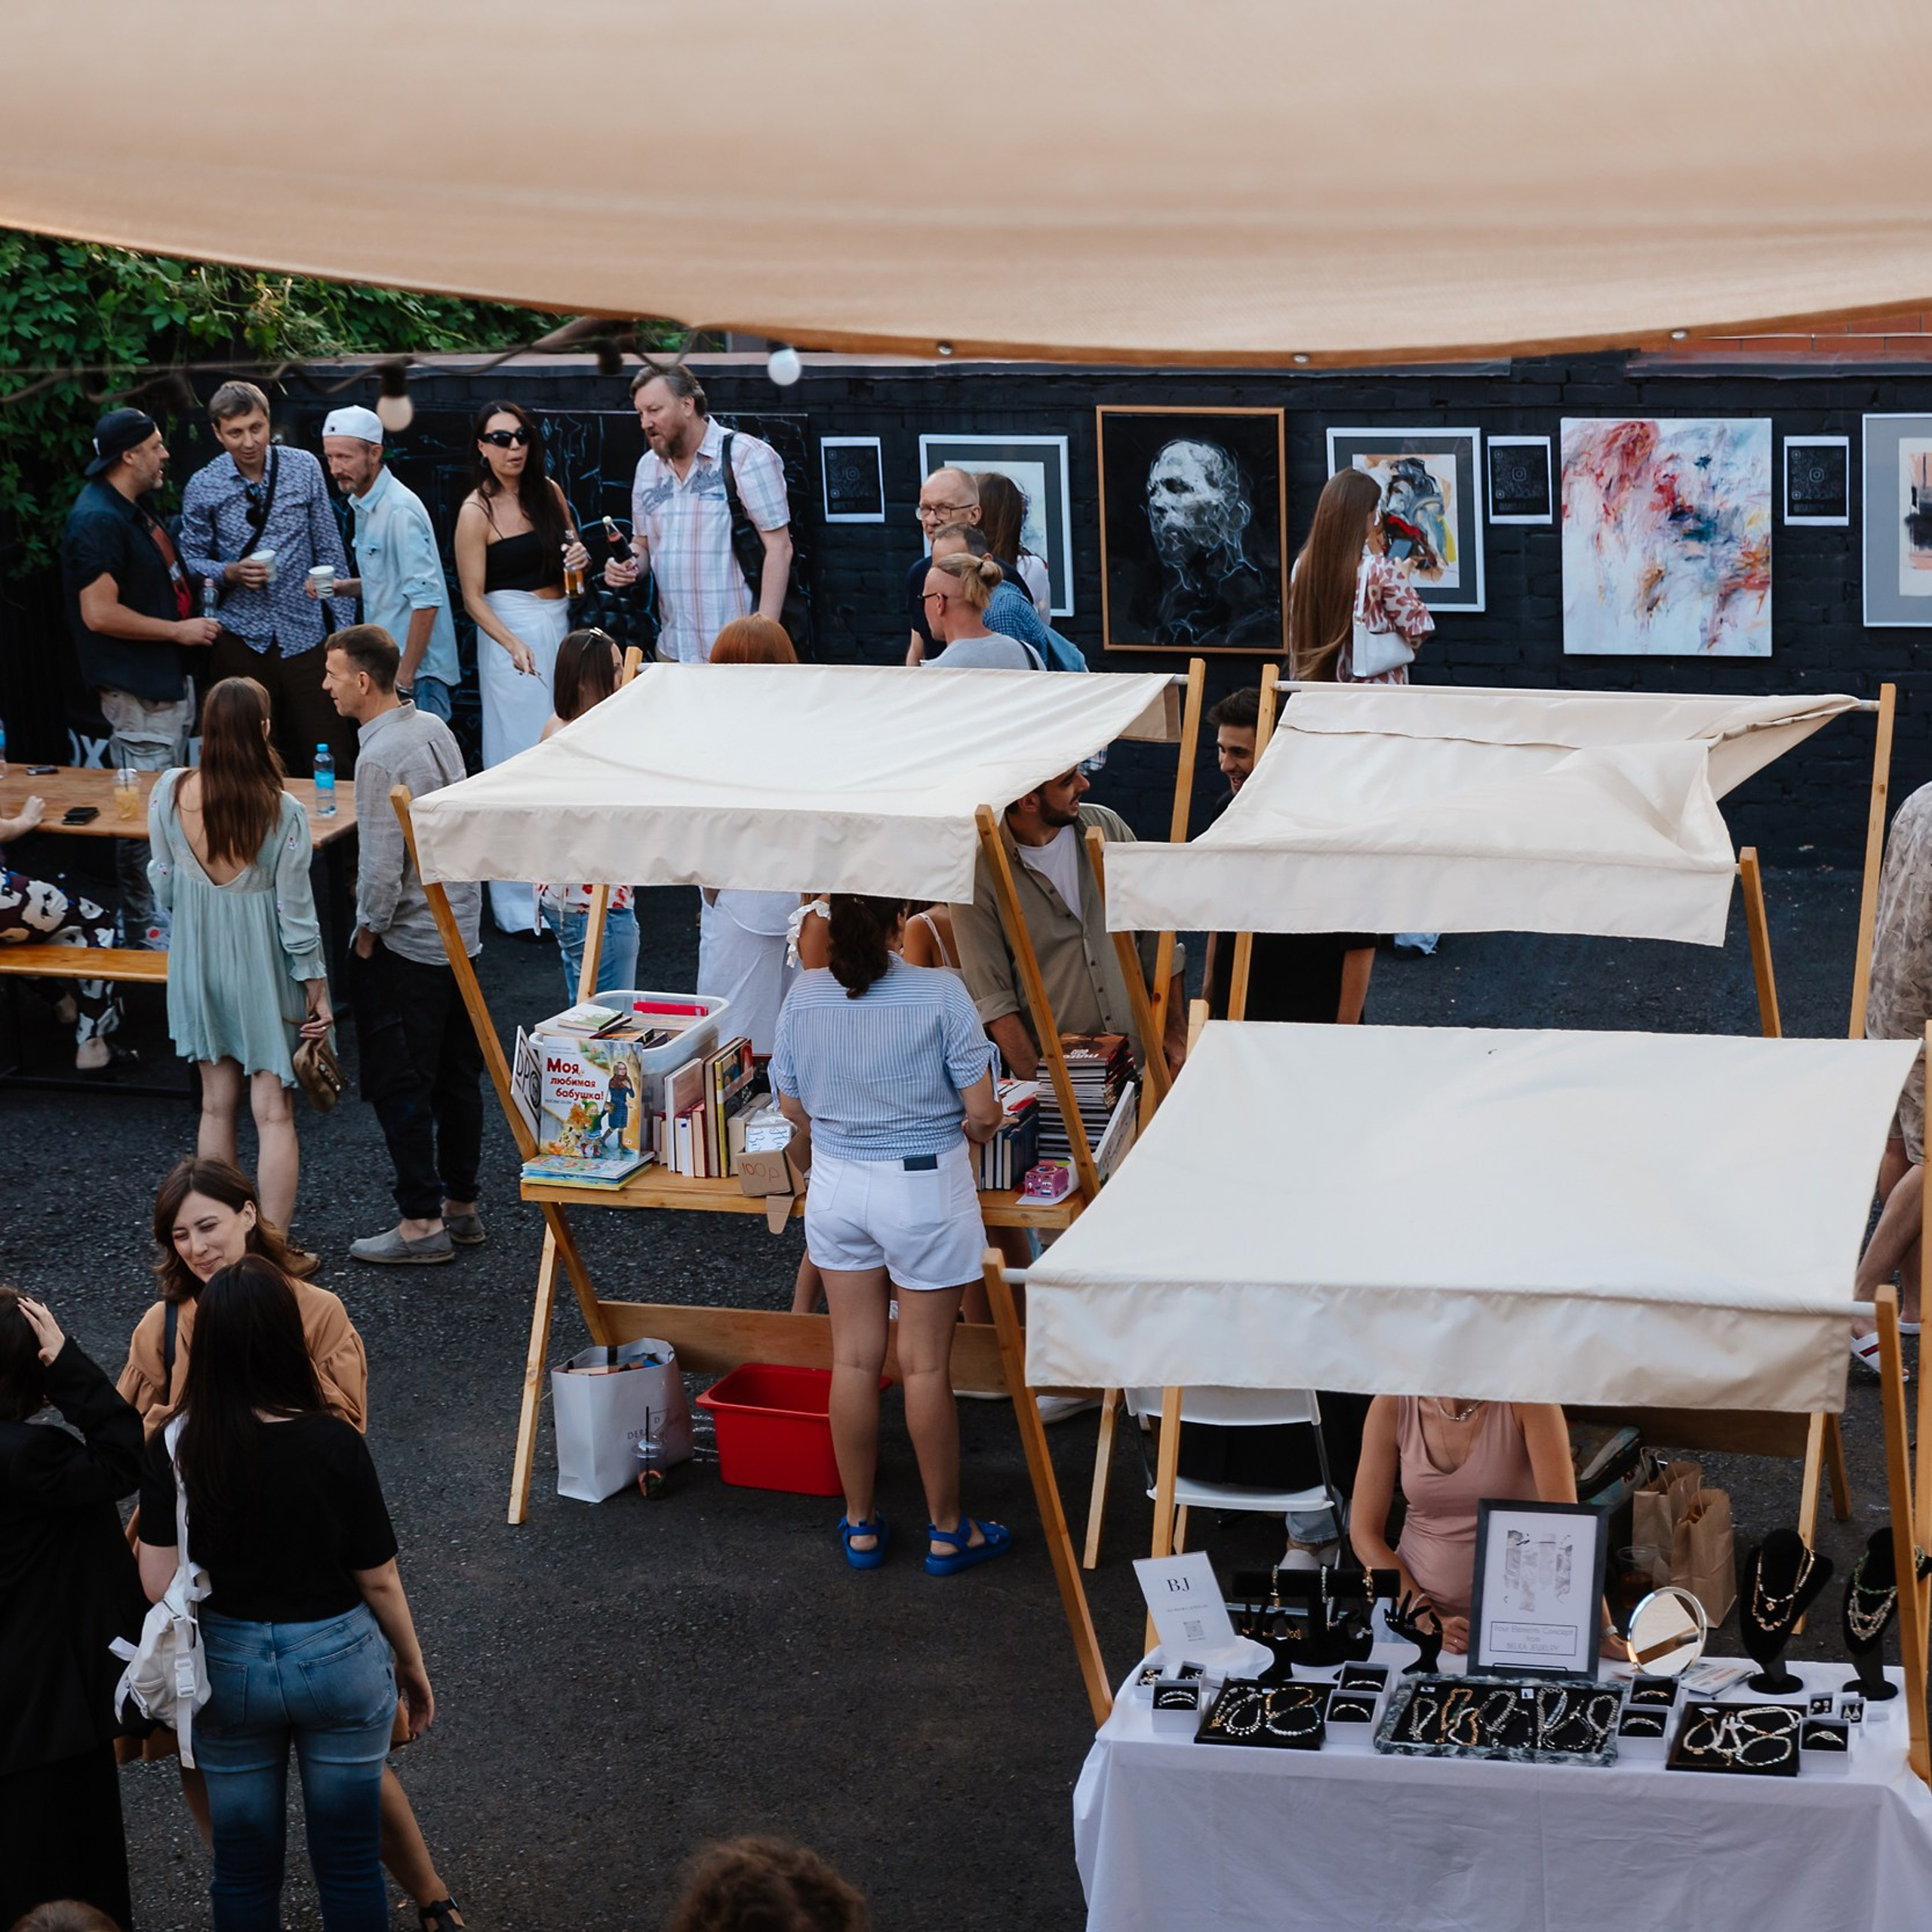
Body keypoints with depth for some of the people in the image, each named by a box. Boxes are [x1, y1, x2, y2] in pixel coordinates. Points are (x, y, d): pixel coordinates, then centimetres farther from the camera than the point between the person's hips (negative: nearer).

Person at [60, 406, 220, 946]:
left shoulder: (132, 509, 12)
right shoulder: (98, 520, -21)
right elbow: (100, 614, -25)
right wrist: (178, 630, -19)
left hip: (168, 678, 11)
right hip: (137, 688, -11)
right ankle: (142, 921, 4)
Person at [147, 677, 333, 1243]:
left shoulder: (169, 793, -13)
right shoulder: (282, 813, -21)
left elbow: (164, 888, -1)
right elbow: (295, 913, -14)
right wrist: (317, 990, -2)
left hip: (198, 962, 3)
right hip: (263, 971, -3)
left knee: (217, 1105, 17)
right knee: (274, 1113, 4)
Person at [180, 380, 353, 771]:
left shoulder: (304, 468, 0)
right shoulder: (202, 488, -1)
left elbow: (329, 549, 5)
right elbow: (191, 561, 6)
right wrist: (230, 573, -14)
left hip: (303, 634, 0)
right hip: (241, 637, 0)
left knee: (330, 756, -3)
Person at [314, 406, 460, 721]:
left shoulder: (400, 511, -16)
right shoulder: (362, 506, 13)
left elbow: (426, 600, -21)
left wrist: (404, 680, -20)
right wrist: (342, 587, 6)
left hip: (419, 672, -9)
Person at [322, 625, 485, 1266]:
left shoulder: (381, 760, -22)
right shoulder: (434, 728, 5)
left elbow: (382, 869, -23)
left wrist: (367, 931, -7)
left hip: (407, 945, -9)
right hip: (460, 931, 9)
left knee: (399, 1087, 0)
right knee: (457, 1077, 15)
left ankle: (422, 1222, 4)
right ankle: (460, 1205, 25)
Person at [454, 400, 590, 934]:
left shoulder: (547, 490, 7)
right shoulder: (476, 512, -10)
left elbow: (571, 547, 21)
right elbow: (473, 597, -10)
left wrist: (580, 556, -3)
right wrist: (514, 645, -22)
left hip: (559, 627, 6)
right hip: (511, 631, -6)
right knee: (521, 754, -4)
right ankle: (518, 900, 2)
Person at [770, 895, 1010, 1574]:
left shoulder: (805, 994, -6)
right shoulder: (940, 994, -17)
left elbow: (793, 1106, 4)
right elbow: (982, 1115, -15)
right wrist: (962, 1126, 8)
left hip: (837, 1186, 4)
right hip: (925, 1189, -3)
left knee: (854, 1360, 13)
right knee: (925, 1365, 6)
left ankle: (860, 1524, 23)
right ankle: (946, 1530, 18)